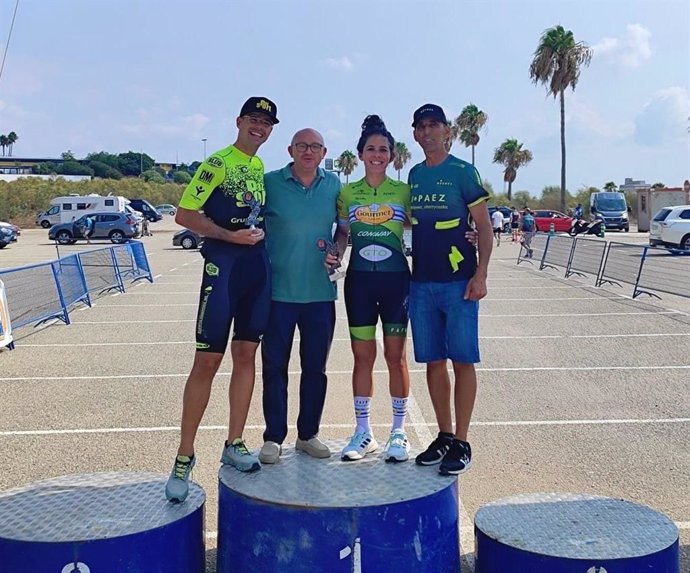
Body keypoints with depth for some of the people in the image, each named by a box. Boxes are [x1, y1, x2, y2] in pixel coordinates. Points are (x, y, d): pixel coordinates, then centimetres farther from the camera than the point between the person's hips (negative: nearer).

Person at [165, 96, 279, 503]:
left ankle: (234, 445, 19)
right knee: (207, 360, -5)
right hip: (223, 265, -6)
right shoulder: (217, 163, -4)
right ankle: (185, 457, 5)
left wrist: (262, 231, 3)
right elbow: (185, 215, -9)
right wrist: (231, 235, -17)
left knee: (246, 354, 8)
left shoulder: (263, 169, 16)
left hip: (259, 265, 6)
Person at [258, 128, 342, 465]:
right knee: (274, 366, 2)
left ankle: (308, 434, 23)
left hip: (320, 292, 3)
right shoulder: (270, 183, 0)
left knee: (316, 367, 9)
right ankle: (273, 438, 14)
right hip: (279, 290, -2)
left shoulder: (333, 185, 8)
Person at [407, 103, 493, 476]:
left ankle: (461, 443, 6)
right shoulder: (414, 175, 13)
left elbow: (484, 226, -4)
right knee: (433, 361, 9)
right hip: (421, 282, 5)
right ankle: (444, 436, 20)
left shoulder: (462, 172, -3)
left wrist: (480, 274, -13)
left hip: (458, 281, -5)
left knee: (462, 360, -1)